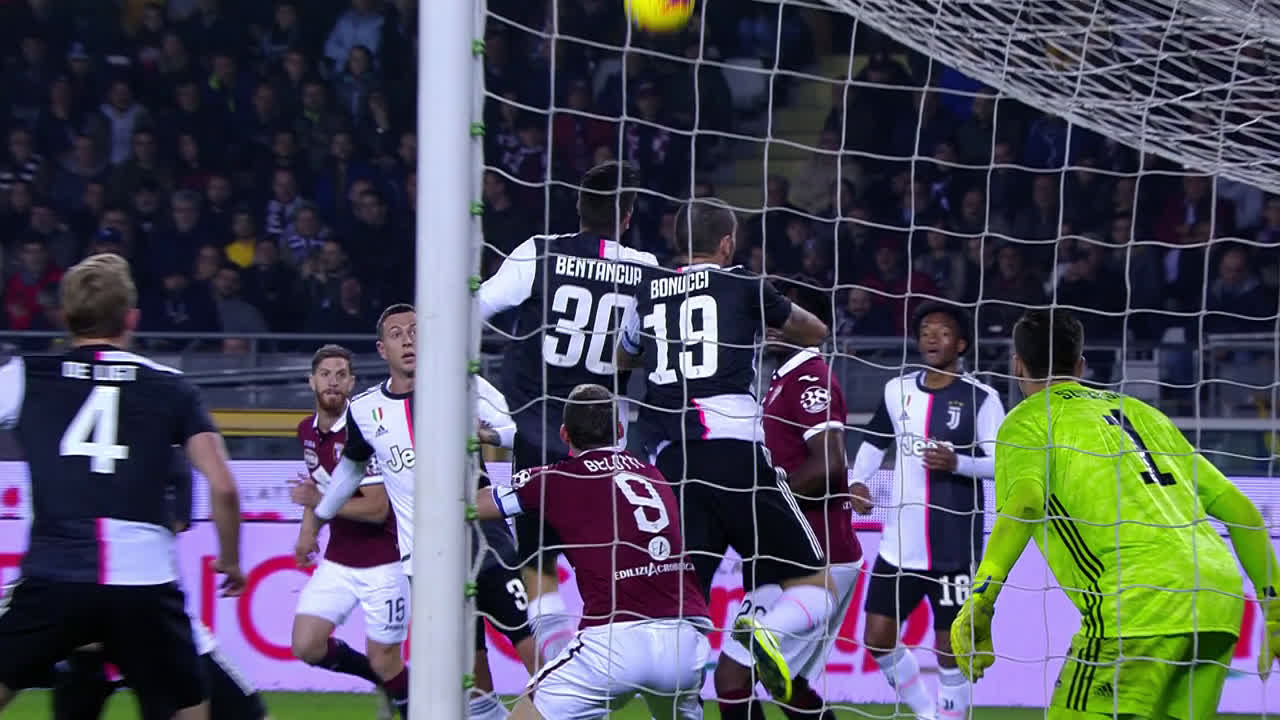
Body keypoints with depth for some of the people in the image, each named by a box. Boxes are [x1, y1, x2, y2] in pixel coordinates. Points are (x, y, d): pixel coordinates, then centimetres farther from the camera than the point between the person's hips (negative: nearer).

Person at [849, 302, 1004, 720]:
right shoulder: (897, 391, 8)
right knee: (877, 638, 3)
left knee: (950, 646, -1)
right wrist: (857, 481, 6)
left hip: (954, 548, -5)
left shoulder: (981, 399, -6)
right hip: (900, 544, 5)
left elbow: (1003, 463, -10)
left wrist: (957, 462, -25)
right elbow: (874, 442, 22)